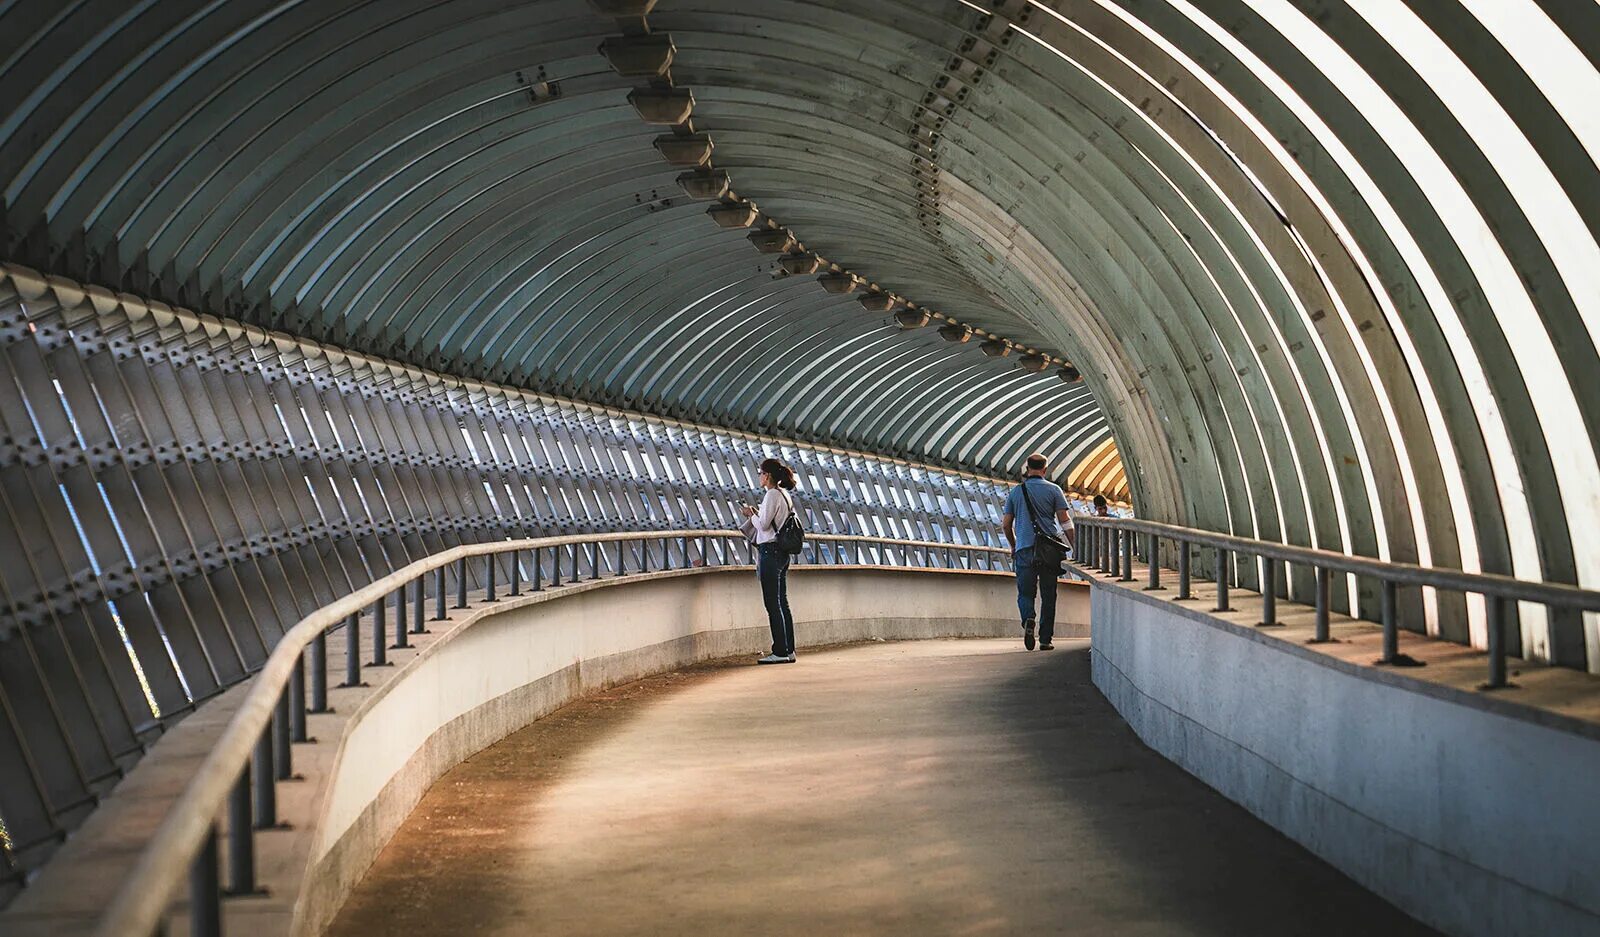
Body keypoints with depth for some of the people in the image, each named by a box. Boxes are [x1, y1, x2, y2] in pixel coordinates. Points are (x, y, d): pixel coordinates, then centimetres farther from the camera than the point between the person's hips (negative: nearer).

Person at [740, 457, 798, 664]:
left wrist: (751, 515, 0)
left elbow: (764, 524, -17)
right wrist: (755, 515, 16)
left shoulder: (772, 495, -13)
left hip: (770, 551, -10)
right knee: (781, 602, 11)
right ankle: (787, 650, 13)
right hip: (781, 552, 10)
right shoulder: (784, 495, 16)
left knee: (774, 603, -7)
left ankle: (781, 652, -7)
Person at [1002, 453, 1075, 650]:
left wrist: (1013, 546, 26)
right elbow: (1065, 521, -4)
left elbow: (1006, 525, 10)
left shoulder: (1016, 492, 8)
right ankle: (1045, 639, 6)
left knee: (1025, 592, 6)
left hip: (1024, 548, 1)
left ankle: (1028, 619, -24)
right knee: (1048, 596, 7)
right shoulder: (1053, 490, 2)